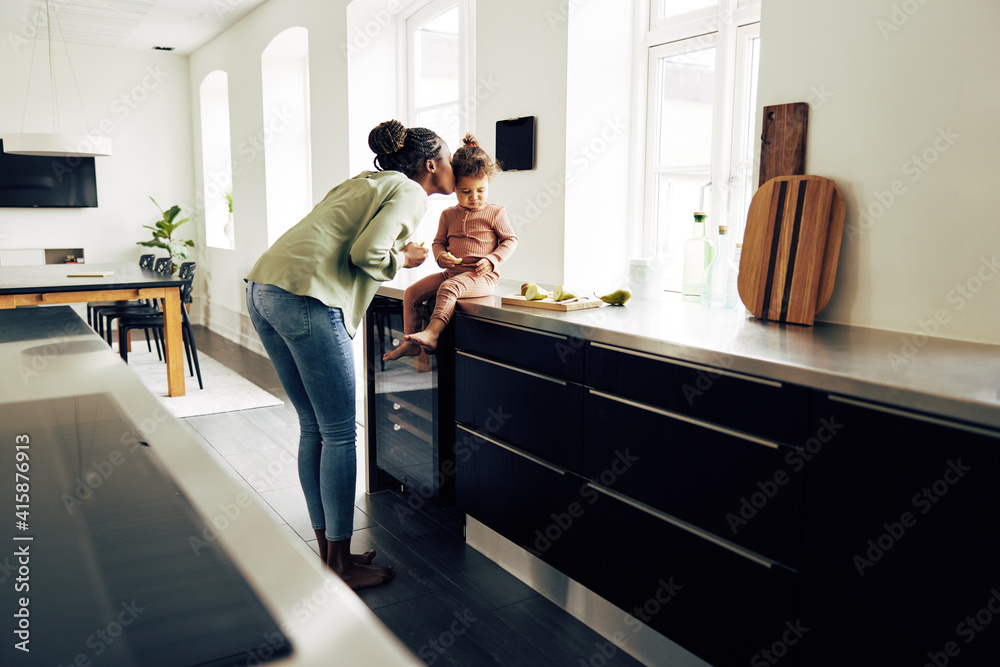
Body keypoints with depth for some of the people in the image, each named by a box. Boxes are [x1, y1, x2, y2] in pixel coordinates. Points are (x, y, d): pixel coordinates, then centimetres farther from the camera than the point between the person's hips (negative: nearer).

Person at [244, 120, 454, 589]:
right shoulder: (410, 193, 2)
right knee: (338, 435, 0)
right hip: (306, 298, -9)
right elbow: (366, 252, -13)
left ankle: (328, 551, 25)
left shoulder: (366, 181, 28)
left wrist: (395, 251, 22)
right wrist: (401, 261, 6)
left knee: (313, 427, 14)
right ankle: (341, 566, 11)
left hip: (263, 288, 9)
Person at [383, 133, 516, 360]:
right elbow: (438, 242, 19)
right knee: (411, 293, -5)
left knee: (449, 287, -36)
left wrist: (491, 260, -11)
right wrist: (441, 256, -5)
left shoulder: (494, 212, 1)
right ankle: (410, 342, -2)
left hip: (482, 276, -6)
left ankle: (432, 334, -42)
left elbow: (510, 240, 4)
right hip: (451, 272, 6)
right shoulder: (448, 215, 13)